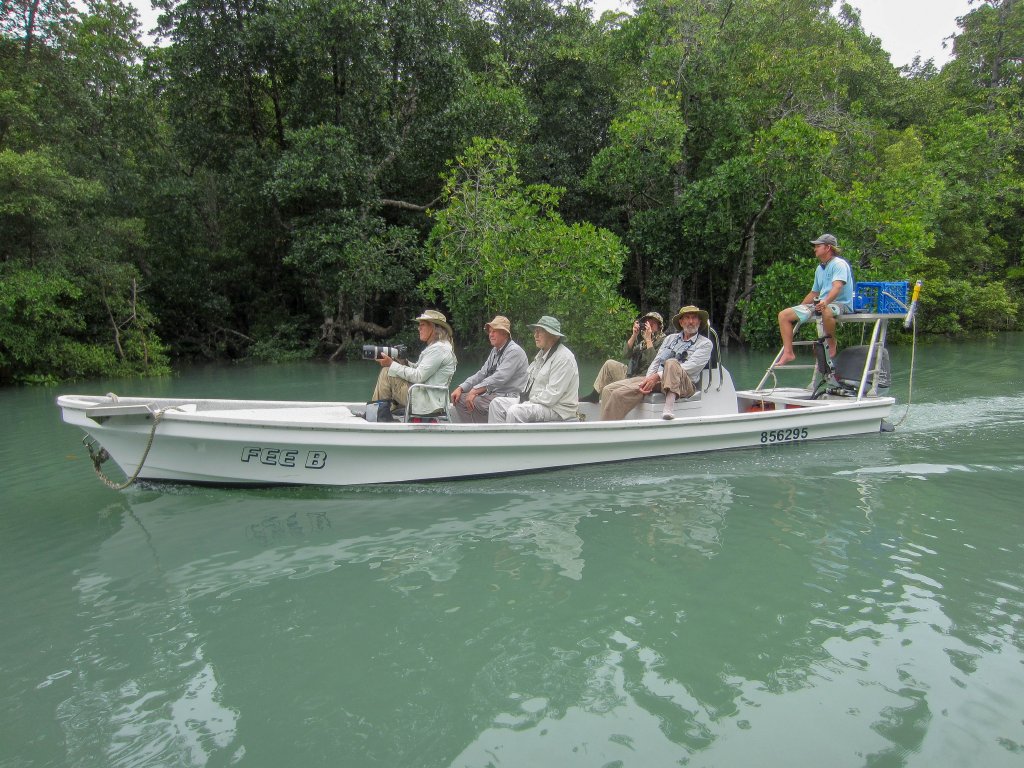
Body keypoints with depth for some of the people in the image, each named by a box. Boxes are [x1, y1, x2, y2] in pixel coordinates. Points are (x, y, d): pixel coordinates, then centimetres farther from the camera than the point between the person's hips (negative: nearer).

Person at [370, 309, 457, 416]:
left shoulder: (438, 349, -16)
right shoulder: (435, 346, 17)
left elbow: (418, 376, -21)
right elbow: (420, 369, 19)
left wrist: (392, 364, -14)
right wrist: (405, 363, 2)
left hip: (426, 403, -11)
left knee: (387, 372, -5)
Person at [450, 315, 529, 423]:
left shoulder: (514, 351, -14)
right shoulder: (495, 351, 17)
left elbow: (499, 378, -24)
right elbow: (482, 374, 14)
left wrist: (475, 390, -26)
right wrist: (461, 388, 0)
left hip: (508, 397, -9)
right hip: (492, 393, 10)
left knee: (470, 402, -24)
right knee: (459, 399, -3)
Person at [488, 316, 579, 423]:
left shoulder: (564, 358, -16)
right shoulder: (542, 354, 17)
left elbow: (553, 395, -23)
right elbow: (529, 383, 20)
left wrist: (530, 401, -15)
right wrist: (523, 398, 2)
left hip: (556, 409, -10)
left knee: (515, 411, -31)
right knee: (497, 403, 1)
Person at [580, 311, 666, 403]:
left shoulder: (662, 341, -9)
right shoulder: (641, 338, 12)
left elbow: (653, 362, -24)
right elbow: (625, 354, 1)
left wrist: (648, 339, -23)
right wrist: (634, 335, -8)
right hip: (631, 373, 8)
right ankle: (594, 395, 13)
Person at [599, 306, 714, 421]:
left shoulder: (705, 343, 7)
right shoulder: (670, 338, 24)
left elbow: (690, 367, -8)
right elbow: (656, 361, 15)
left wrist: (658, 376, -16)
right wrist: (648, 380, -8)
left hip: (683, 384, -4)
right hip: (656, 380, 5)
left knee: (671, 363, -38)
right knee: (609, 390, -13)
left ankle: (669, 403, -46)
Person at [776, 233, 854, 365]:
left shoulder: (839, 264, -8)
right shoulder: (820, 268, 19)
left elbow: (837, 287, -25)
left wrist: (825, 302, -43)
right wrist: (798, 309, 24)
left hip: (840, 304, -8)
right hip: (820, 305, 9)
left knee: (826, 311, -46)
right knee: (784, 315, -5)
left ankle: (832, 348, -25)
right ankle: (788, 352, -10)